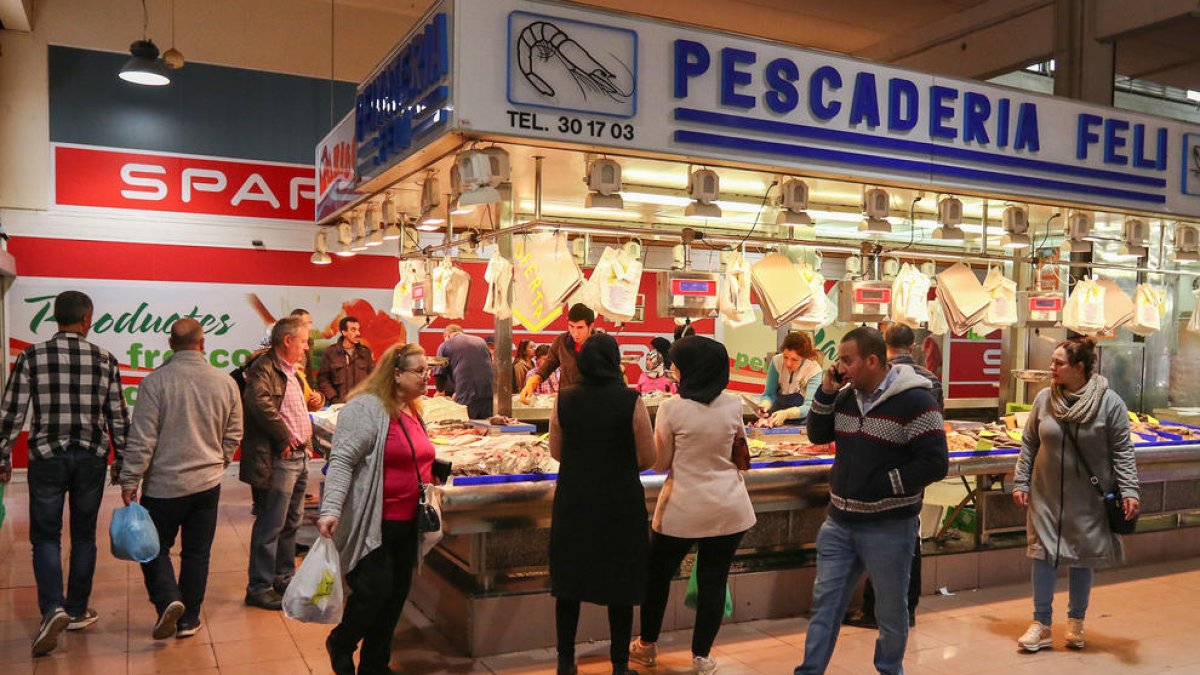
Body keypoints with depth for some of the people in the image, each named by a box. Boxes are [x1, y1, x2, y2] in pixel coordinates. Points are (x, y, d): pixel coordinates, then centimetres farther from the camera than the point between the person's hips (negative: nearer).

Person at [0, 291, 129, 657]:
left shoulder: (32, 356, -4)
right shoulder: (105, 359, -1)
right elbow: (118, 415, 3)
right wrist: (120, 461, 13)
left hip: (46, 457, -1)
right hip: (91, 458, 1)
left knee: (46, 535, 8)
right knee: (83, 536, 12)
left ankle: (52, 607, -9)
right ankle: (77, 611, 21)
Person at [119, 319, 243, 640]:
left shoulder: (155, 381, -13)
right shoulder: (225, 383, -2)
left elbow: (142, 439, -13)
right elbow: (233, 436, 7)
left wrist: (130, 481, -4)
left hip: (164, 484, -3)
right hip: (208, 483, 3)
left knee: (155, 546, 14)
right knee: (197, 553, 12)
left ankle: (168, 600, -5)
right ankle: (189, 619, 19)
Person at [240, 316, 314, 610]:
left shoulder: (292, 372, 18)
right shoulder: (264, 369, -13)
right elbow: (259, 402, -32)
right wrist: (285, 438, -24)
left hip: (299, 456, 10)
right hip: (279, 459, -10)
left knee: (291, 523, 18)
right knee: (270, 527, -3)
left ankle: (284, 578, 31)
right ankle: (259, 588, 6)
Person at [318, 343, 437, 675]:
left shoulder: (413, 411, 13)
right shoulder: (366, 408, -13)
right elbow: (342, 461, -19)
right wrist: (331, 510, -27)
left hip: (406, 523, 8)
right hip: (373, 523, -8)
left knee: (397, 593, 12)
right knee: (375, 591, -4)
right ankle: (341, 644, 26)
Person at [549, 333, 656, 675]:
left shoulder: (564, 400, -7)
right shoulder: (630, 401, -15)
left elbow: (556, 451, 4)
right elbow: (648, 458, -9)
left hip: (573, 502, 2)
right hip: (620, 503, -2)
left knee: (569, 581, 15)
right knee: (620, 584, 12)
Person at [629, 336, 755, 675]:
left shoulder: (671, 408, -14)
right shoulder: (733, 405, -3)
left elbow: (660, 463, -5)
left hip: (682, 508, -2)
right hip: (729, 508, 3)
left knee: (658, 575, 16)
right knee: (713, 581, 10)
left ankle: (647, 646, 31)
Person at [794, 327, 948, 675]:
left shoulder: (913, 401, -16)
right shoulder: (846, 395, 4)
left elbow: (935, 463, -19)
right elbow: (817, 436, 10)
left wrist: (885, 483, -18)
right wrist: (826, 393, -3)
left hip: (888, 528, -5)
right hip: (839, 522, 6)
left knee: (891, 611, 13)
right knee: (824, 602, 12)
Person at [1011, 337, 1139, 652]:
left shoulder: (1110, 402, -10)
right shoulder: (1044, 398, -3)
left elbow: (1122, 451, -5)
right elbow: (1029, 444, 5)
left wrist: (1129, 491, -12)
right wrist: (1020, 482, 3)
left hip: (1088, 499, -2)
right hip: (1046, 495, 2)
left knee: (1082, 559, 11)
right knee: (1043, 555, 3)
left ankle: (1076, 622, 31)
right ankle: (1041, 625, 17)